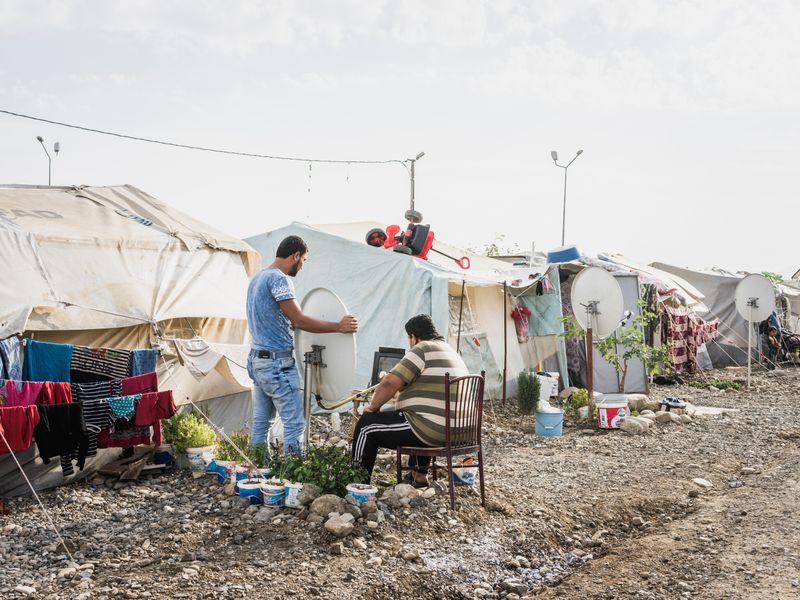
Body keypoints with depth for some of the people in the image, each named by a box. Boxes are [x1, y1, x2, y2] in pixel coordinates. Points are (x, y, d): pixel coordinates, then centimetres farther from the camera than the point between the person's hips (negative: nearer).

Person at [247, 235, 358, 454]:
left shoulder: (257, 277, 14)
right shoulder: (278, 279, -16)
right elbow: (299, 320, -20)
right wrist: (338, 327, -15)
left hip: (258, 359, 10)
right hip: (278, 362, -10)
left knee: (261, 422, 12)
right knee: (294, 423, -5)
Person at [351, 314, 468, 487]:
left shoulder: (422, 350, -12)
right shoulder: (452, 351, 17)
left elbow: (390, 383, -18)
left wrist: (373, 407, -3)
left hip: (432, 432, -9)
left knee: (366, 425, 3)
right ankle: (419, 474, 40)